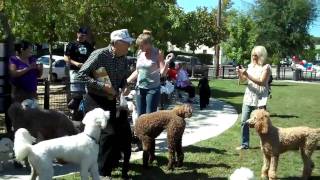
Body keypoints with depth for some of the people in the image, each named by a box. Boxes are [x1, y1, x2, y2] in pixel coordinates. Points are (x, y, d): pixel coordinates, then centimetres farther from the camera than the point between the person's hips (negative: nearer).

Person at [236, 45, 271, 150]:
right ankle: (244, 144, 13)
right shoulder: (251, 65, 10)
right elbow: (243, 79, 14)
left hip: (260, 100, -6)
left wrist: (247, 75, -23)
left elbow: (261, 82, -18)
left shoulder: (266, 67, -8)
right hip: (248, 98, 6)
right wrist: (239, 73, -7)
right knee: (244, 121, 4)